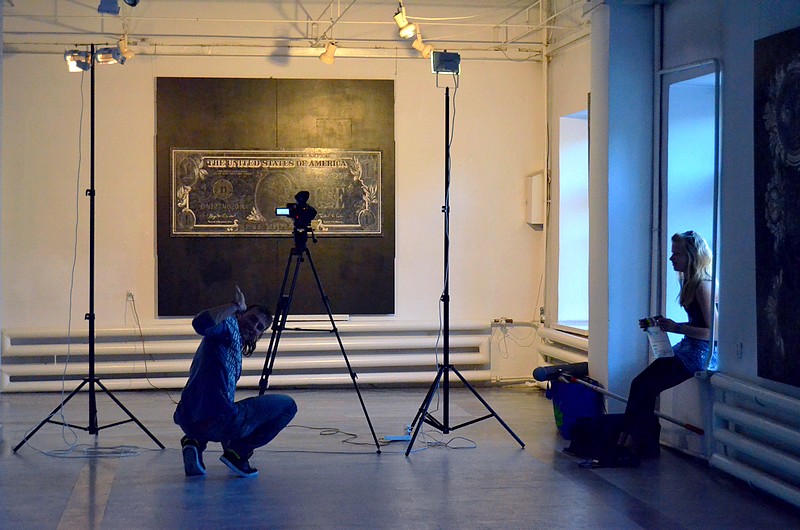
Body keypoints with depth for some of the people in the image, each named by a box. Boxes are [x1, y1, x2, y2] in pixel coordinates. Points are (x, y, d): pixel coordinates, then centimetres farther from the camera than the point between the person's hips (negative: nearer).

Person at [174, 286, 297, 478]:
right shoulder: (229, 325, 2)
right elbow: (200, 323, -21)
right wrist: (235, 306, -14)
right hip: (218, 422, -8)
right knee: (287, 405, 9)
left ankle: (194, 442, 13)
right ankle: (238, 451, -2)